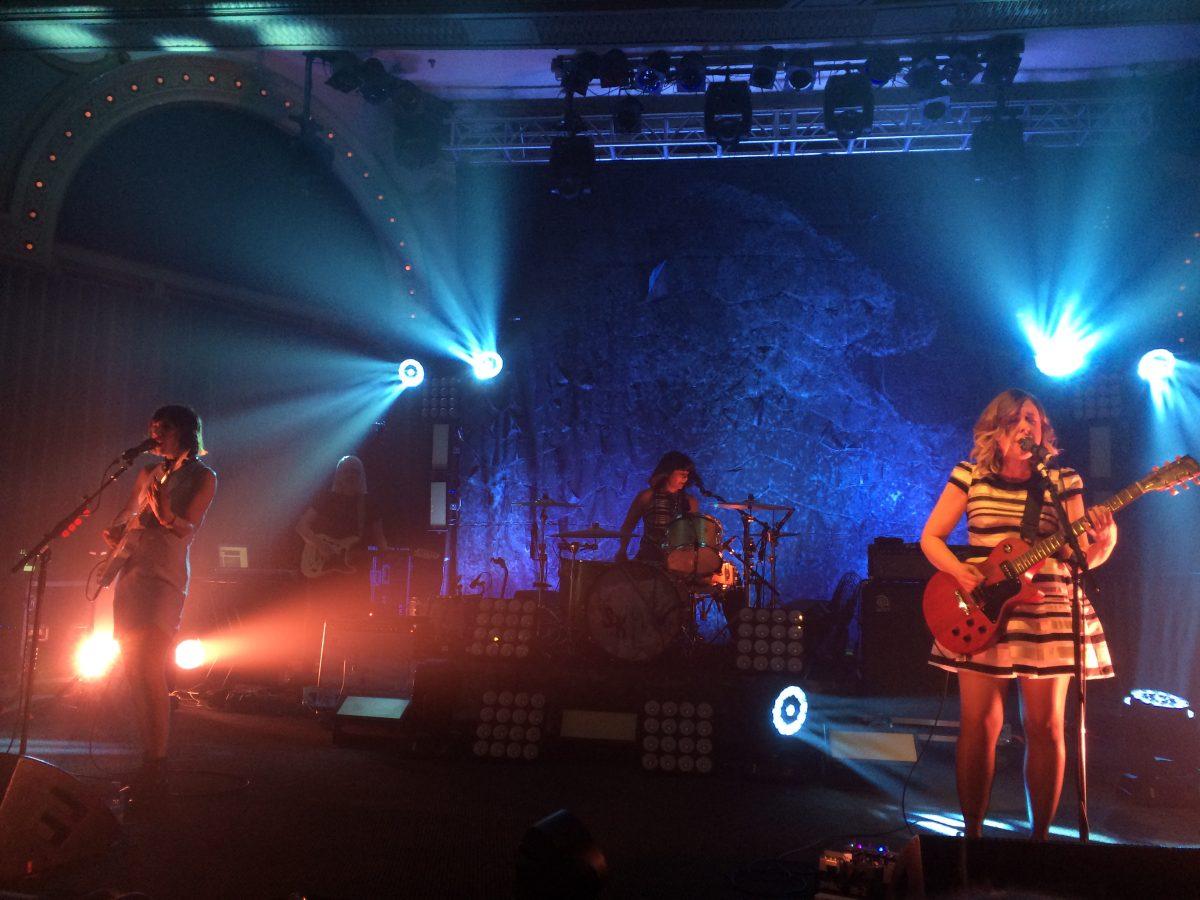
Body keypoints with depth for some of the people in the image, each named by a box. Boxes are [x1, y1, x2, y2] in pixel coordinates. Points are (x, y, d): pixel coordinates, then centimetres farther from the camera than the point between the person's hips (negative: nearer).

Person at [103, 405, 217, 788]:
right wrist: (115, 532, 0)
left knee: (147, 667, -14)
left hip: (163, 577, -7)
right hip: (129, 573, 7)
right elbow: (125, 516, 23)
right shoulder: (148, 474, 19)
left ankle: (157, 759, -8)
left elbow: (188, 529, -10)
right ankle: (147, 748, 16)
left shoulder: (202, 476, 0)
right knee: (133, 667, 7)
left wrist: (165, 513, -30)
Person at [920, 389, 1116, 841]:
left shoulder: (1063, 480, 5)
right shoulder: (970, 475, 4)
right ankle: (972, 831, 13)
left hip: (1047, 609, 1)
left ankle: (1040, 834, 18)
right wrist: (962, 574, -13)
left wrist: (1106, 538, -17)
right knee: (979, 724, 1)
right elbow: (931, 537, 3)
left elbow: (1083, 557, 4)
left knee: (1045, 726, 4)